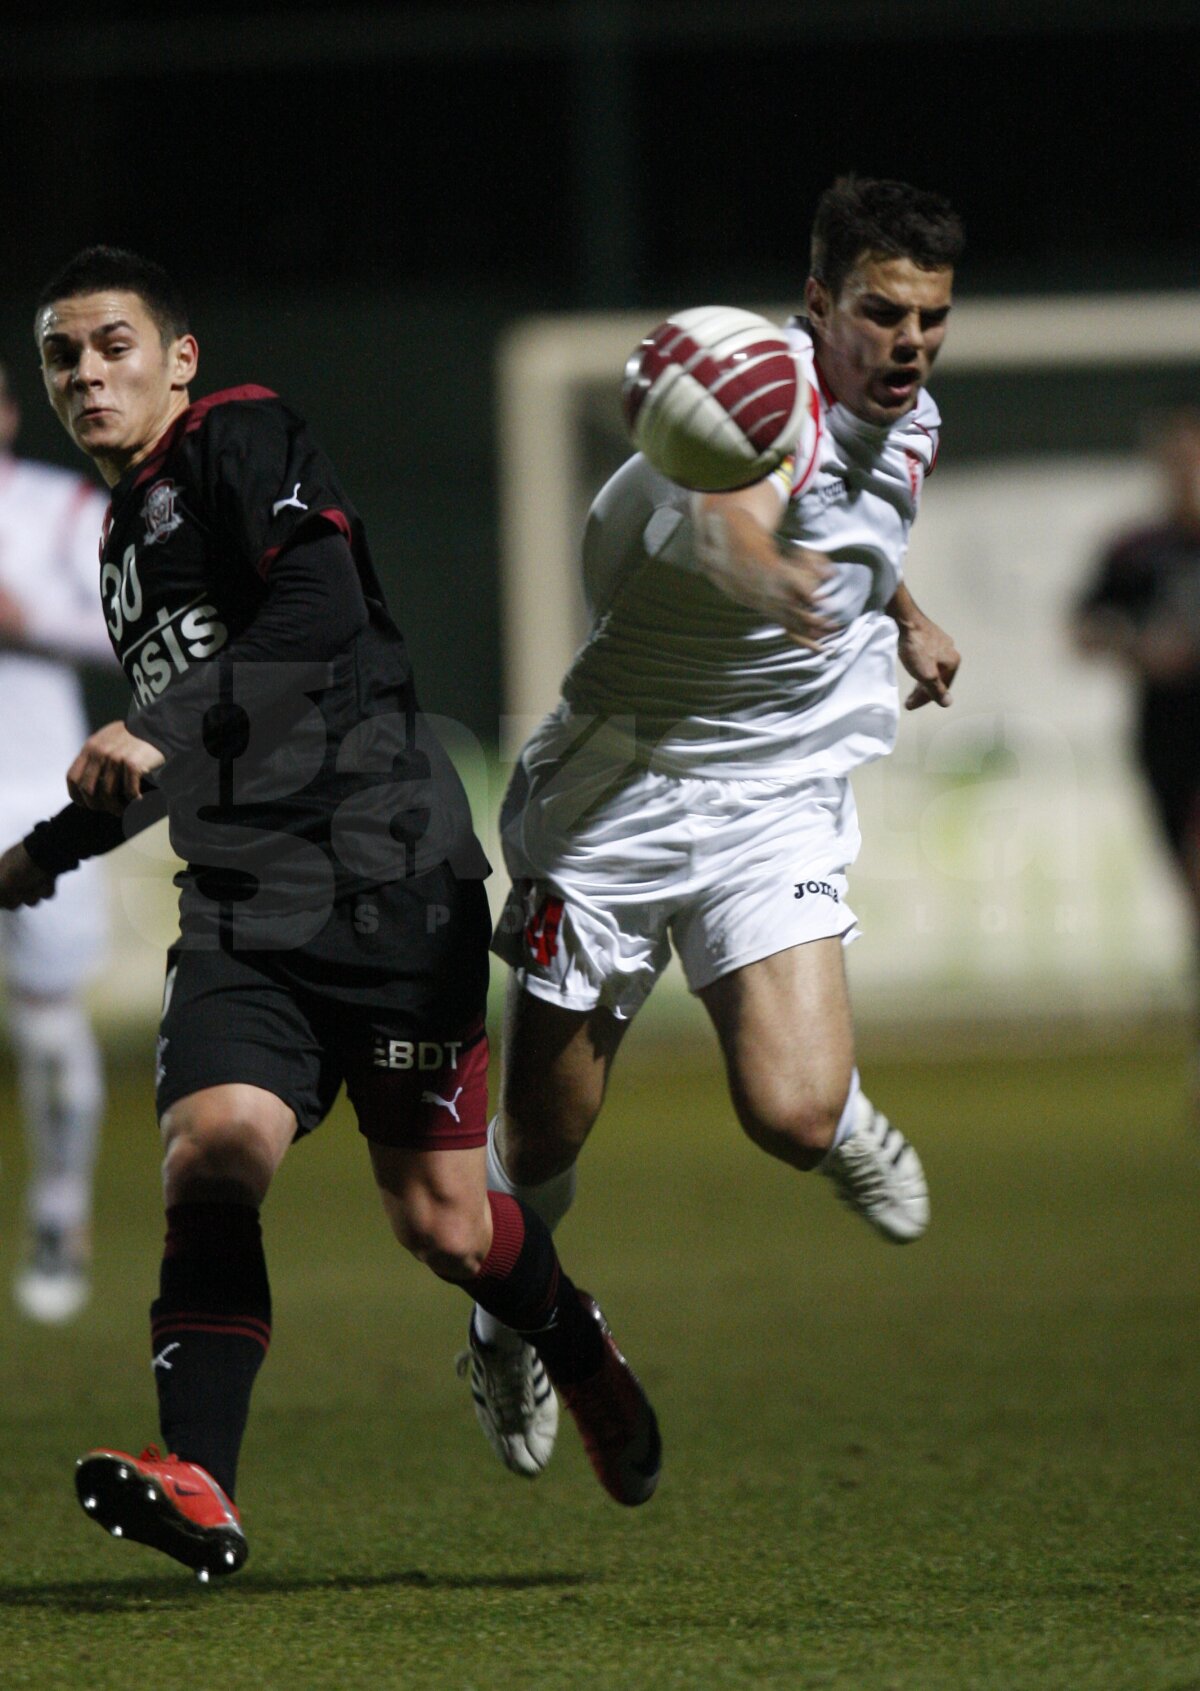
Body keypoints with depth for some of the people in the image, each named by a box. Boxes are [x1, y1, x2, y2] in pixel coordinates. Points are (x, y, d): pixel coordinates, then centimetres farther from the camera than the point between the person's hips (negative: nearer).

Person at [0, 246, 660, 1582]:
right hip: (243, 908, 6)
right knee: (207, 1157, -19)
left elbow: (323, 610, -20)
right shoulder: (124, 535, 22)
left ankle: (578, 1349, 31)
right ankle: (197, 1487, -27)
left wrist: (163, 729, -25)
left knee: (441, 1222, -1)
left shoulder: (240, 442, -2)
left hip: (386, 871, -6)